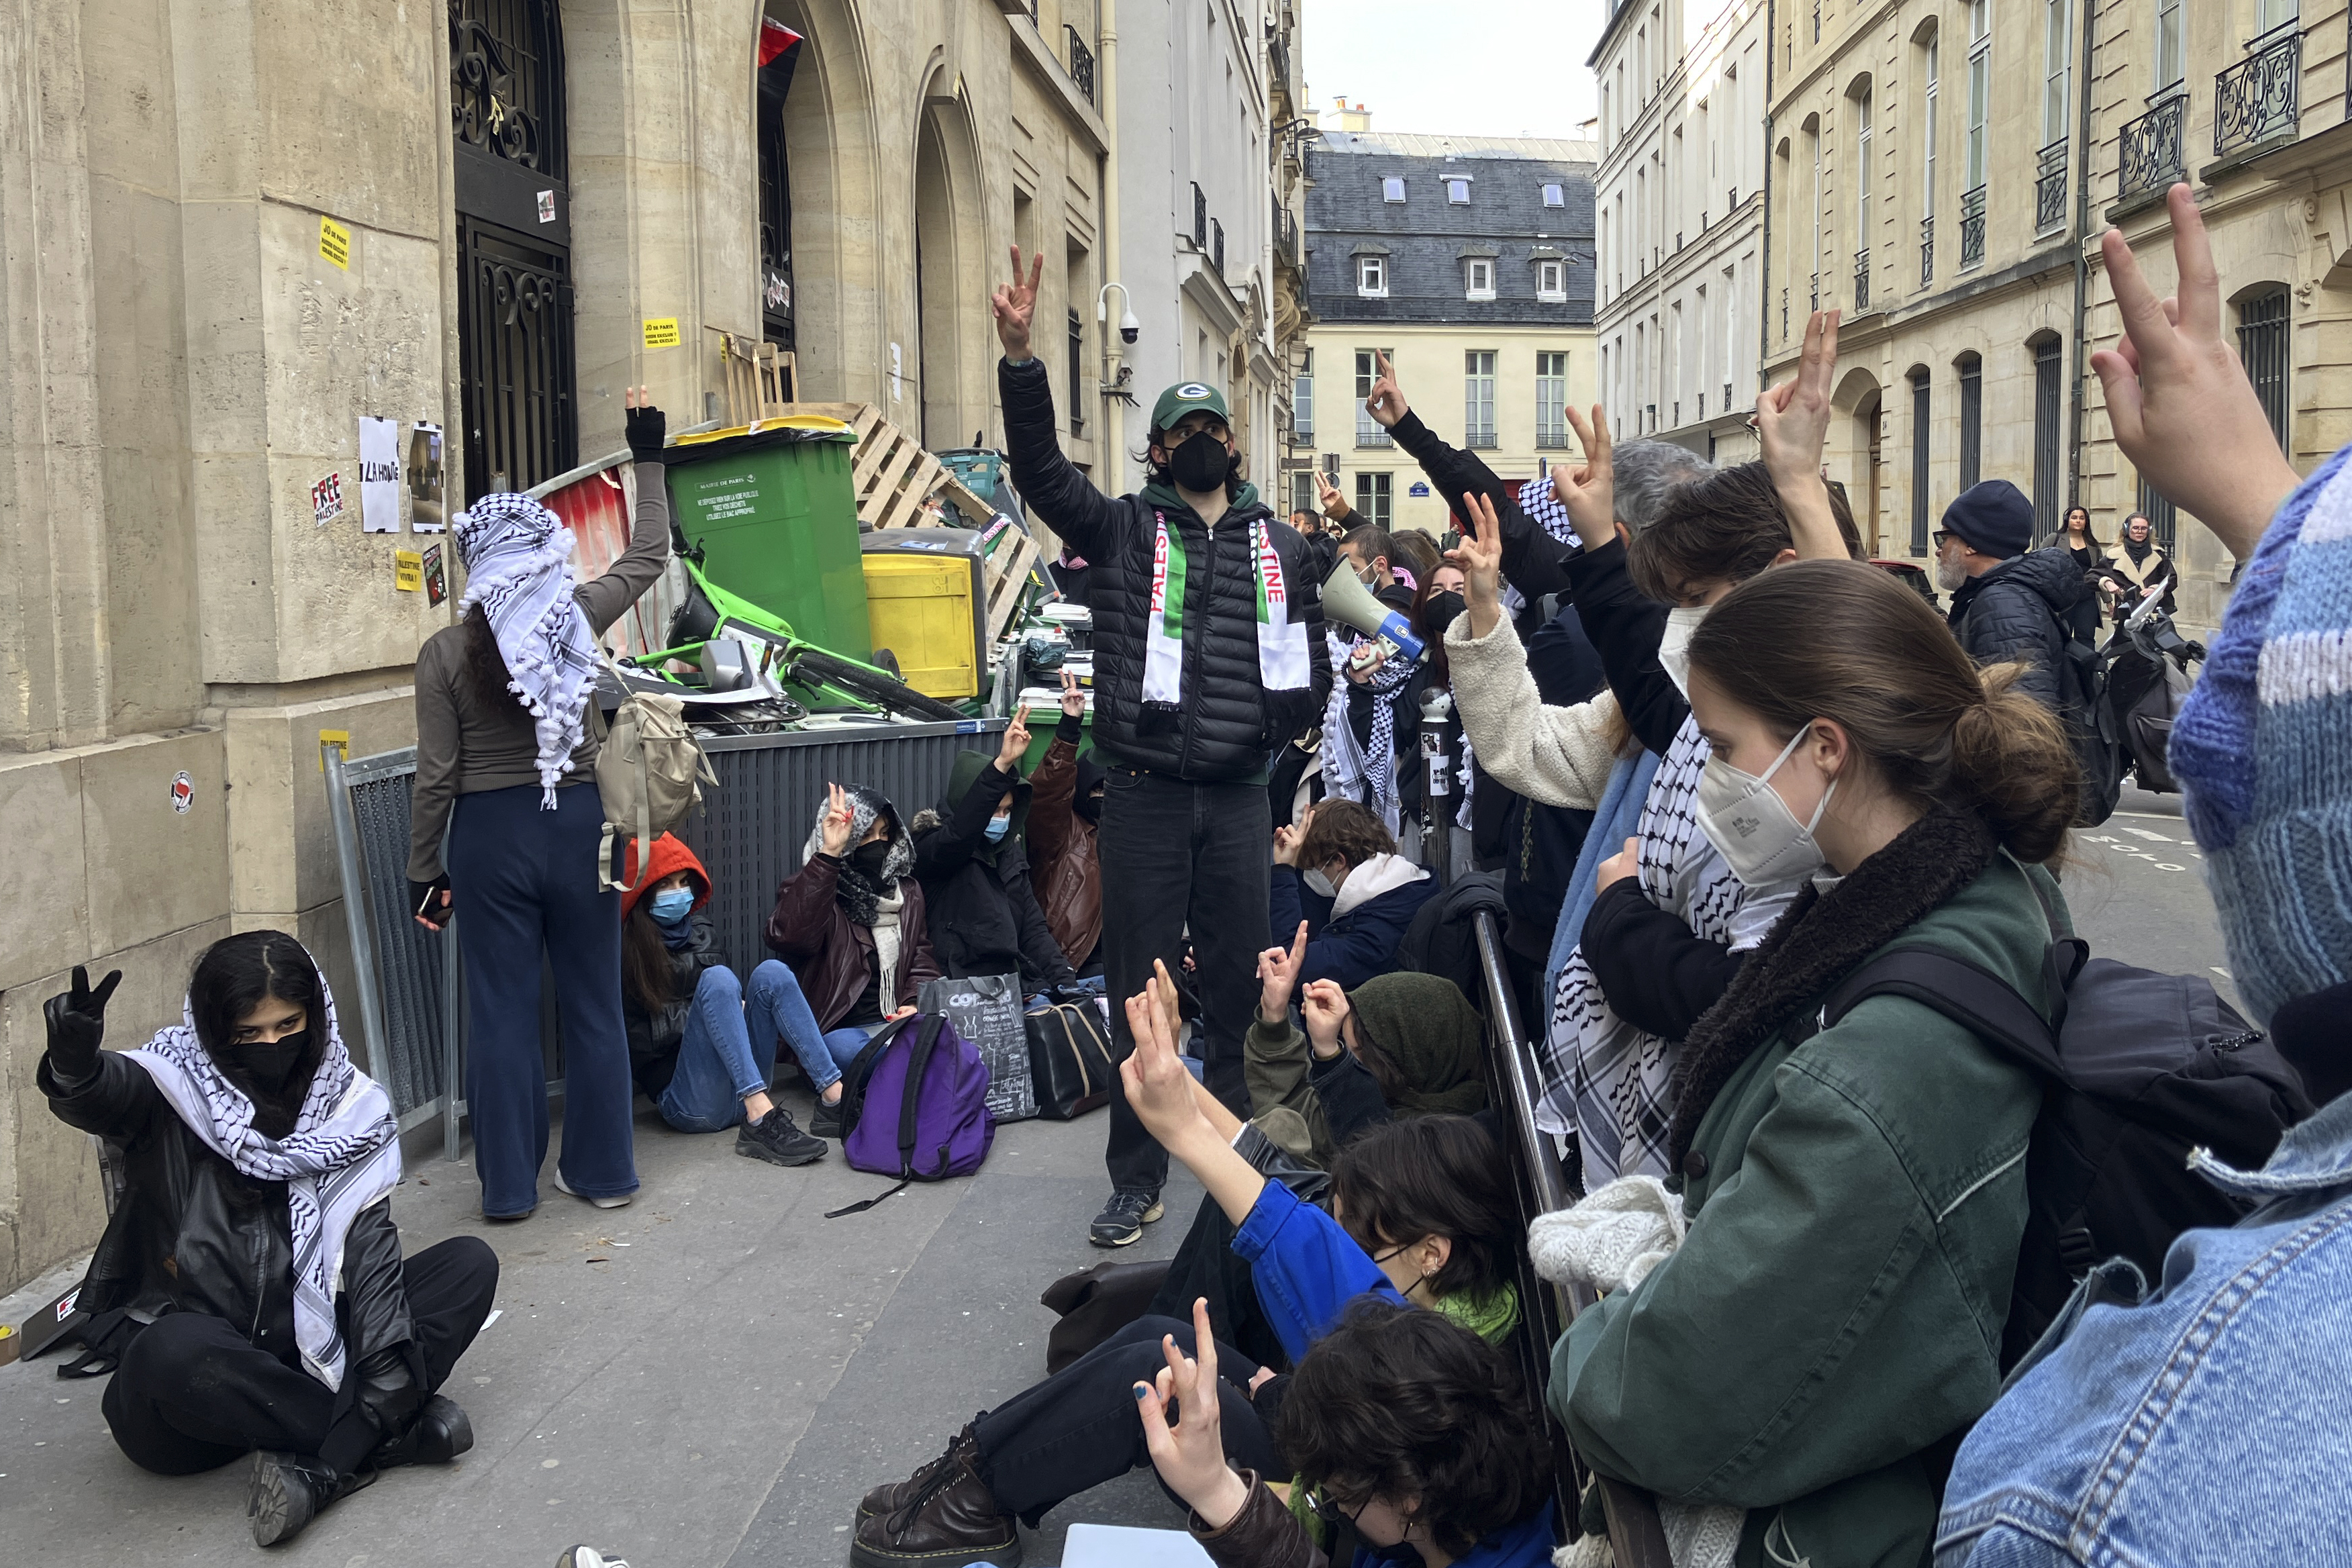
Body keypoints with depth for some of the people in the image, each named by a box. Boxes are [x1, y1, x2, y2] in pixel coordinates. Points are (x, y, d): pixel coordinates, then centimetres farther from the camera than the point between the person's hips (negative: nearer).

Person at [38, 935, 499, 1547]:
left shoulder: (352, 1106, 1)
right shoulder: (175, 1090, -5)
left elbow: (369, 1243, -8)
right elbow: (103, 1096, -28)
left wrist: (388, 1366, -22)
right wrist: (76, 1064, -53)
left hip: (305, 1349, 3)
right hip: (190, 1359, -3)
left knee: (471, 1264, -12)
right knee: (173, 1353, -38)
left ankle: (322, 1468, -27)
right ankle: (394, 1433, -21)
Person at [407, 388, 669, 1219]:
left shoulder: (446, 653, -9)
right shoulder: (576, 619, -5)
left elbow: (437, 775, -7)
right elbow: (648, 557, 12)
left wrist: (424, 870, 3)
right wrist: (648, 460, 21)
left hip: (492, 833, -1)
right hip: (578, 823, 2)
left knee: (502, 1010, 7)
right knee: (593, 1001, 11)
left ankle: (509, 1183, 14)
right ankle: (603, 1171, 20)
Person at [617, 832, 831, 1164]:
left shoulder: (700, 930, 15)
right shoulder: (624, 953, -4)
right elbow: (637, 1041, -9)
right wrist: (694, 1012, -9)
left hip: (744, 1088, 6)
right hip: (689, 1106, -6)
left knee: (771, 972, -14)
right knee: (716, 979, -26)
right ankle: (760, 1119, -42)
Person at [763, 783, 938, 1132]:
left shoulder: (907, 892, 16)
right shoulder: (811, 890, -2)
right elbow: (787, 936, -26)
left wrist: (916, 1002, -5)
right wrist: (828, 855, -29)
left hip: (894, 1023, 6)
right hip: (836, 1032, -6)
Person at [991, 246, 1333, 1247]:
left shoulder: (1281, 549, 12)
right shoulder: (1120, 532, 3)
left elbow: (1310, 661, 20)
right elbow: (1039, 468, -10)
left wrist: (1282, 721, 3)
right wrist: (1019, 357, -22)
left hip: (1240, 797, 2)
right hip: (1144, 796, -2)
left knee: (1239, 987, 9)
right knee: (1140, 987, 4)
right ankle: (1137, 1181, 15)